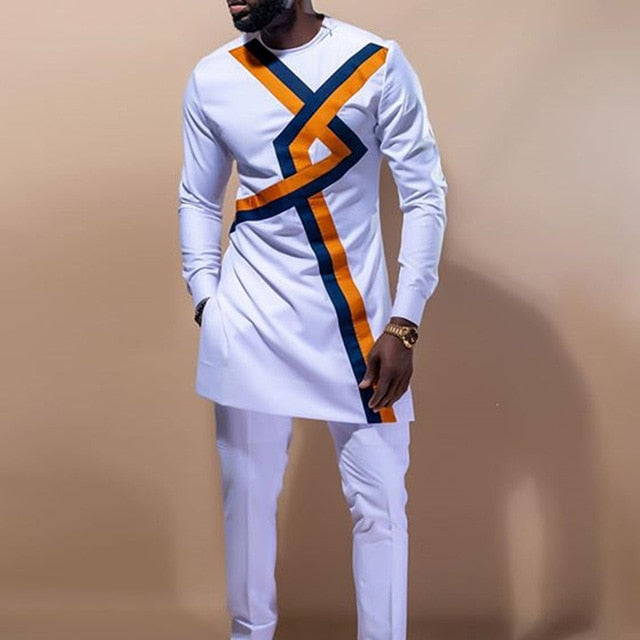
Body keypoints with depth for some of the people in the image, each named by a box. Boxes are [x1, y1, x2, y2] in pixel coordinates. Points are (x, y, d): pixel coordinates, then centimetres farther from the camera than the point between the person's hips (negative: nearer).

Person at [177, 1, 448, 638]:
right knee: (247, 493, 8)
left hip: (357, 317, -1)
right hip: (250, 320, 2)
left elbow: (424, 196, -5)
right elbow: (198, 202, 11)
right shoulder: (210, 79, 2)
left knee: (380, 499, 1)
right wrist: (206, 303, 0)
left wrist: (402, 325, -9)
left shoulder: (377, 63, -6)